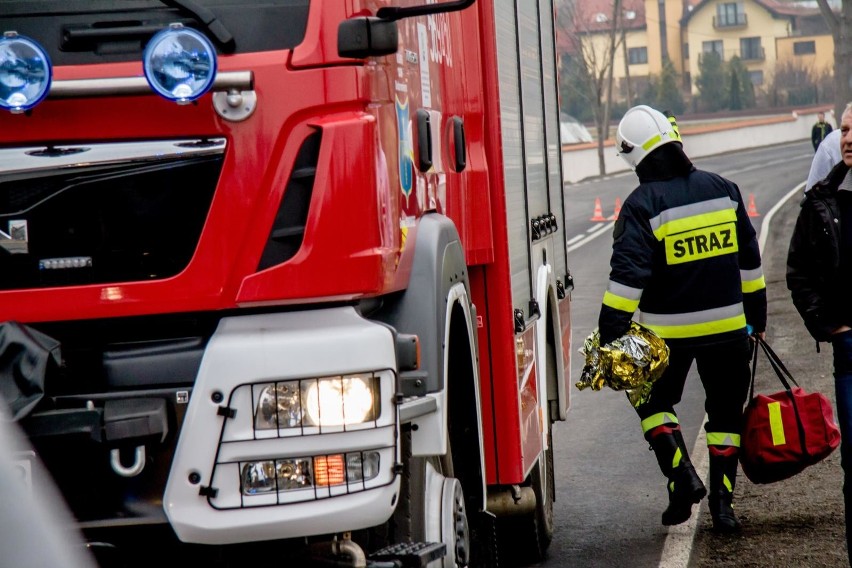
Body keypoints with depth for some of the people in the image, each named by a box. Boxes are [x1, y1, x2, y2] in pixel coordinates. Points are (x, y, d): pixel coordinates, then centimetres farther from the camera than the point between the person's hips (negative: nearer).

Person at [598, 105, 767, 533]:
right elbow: (749, 260, 11)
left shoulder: (642, 205, -14)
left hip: (668, 330, -3)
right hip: (726, 325, 4)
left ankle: (682, 474, -2)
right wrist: (757, 315, 21)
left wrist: (609, 336, -18)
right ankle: (722, 501, 12)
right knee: (725, 411, 14)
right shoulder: (723, 190, 3)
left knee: (653, 402, 17)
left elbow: (627, 276, -20)